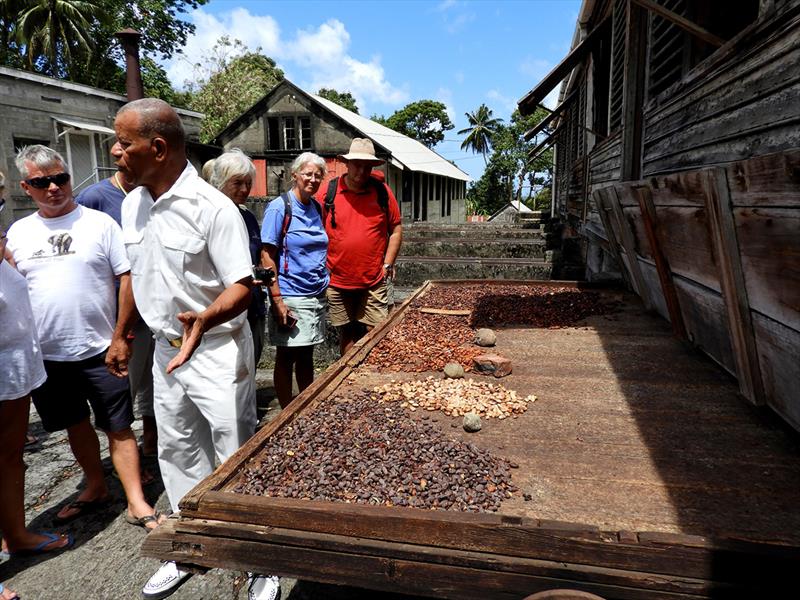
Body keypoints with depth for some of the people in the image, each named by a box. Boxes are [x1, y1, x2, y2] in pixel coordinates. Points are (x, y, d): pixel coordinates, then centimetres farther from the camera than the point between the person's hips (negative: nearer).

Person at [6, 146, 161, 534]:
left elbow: (128, 278, -6)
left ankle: (137, 505, 11)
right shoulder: (18, 233, 7)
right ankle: (96, 489, 37)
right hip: (46, 355, 4)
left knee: (119, 428, 2)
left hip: (99, 349, -4)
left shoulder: (99, 223, -4)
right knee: (76, 425, 18)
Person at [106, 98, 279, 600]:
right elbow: (134, 274, 16)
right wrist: (121, 337, 20)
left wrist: (203, 319, -39)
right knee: (178, 454, 18)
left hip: (218, 351, -7)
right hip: (166, 348, 8)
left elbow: (242, 285, -21)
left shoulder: (213, 207, -19)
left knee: (237, 457, 3)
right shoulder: (133, 204, 5)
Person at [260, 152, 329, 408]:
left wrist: (324, 285, 15)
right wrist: (277, 300, -18)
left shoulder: (317, 208, 11)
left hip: (316, 295, 6)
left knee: (306, 355, 16)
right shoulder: (279, 208, -9)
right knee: (286, 358, 6)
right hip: (290, 297, -6)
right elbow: (267, 255, -12)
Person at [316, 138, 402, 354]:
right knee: (346, 333, 13)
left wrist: (388, 264, 1)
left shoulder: (383, 192, 1)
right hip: (338, 281, 1)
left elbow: (396, 229, 7)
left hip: (374, 282, 0)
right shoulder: (328, 193, -1)